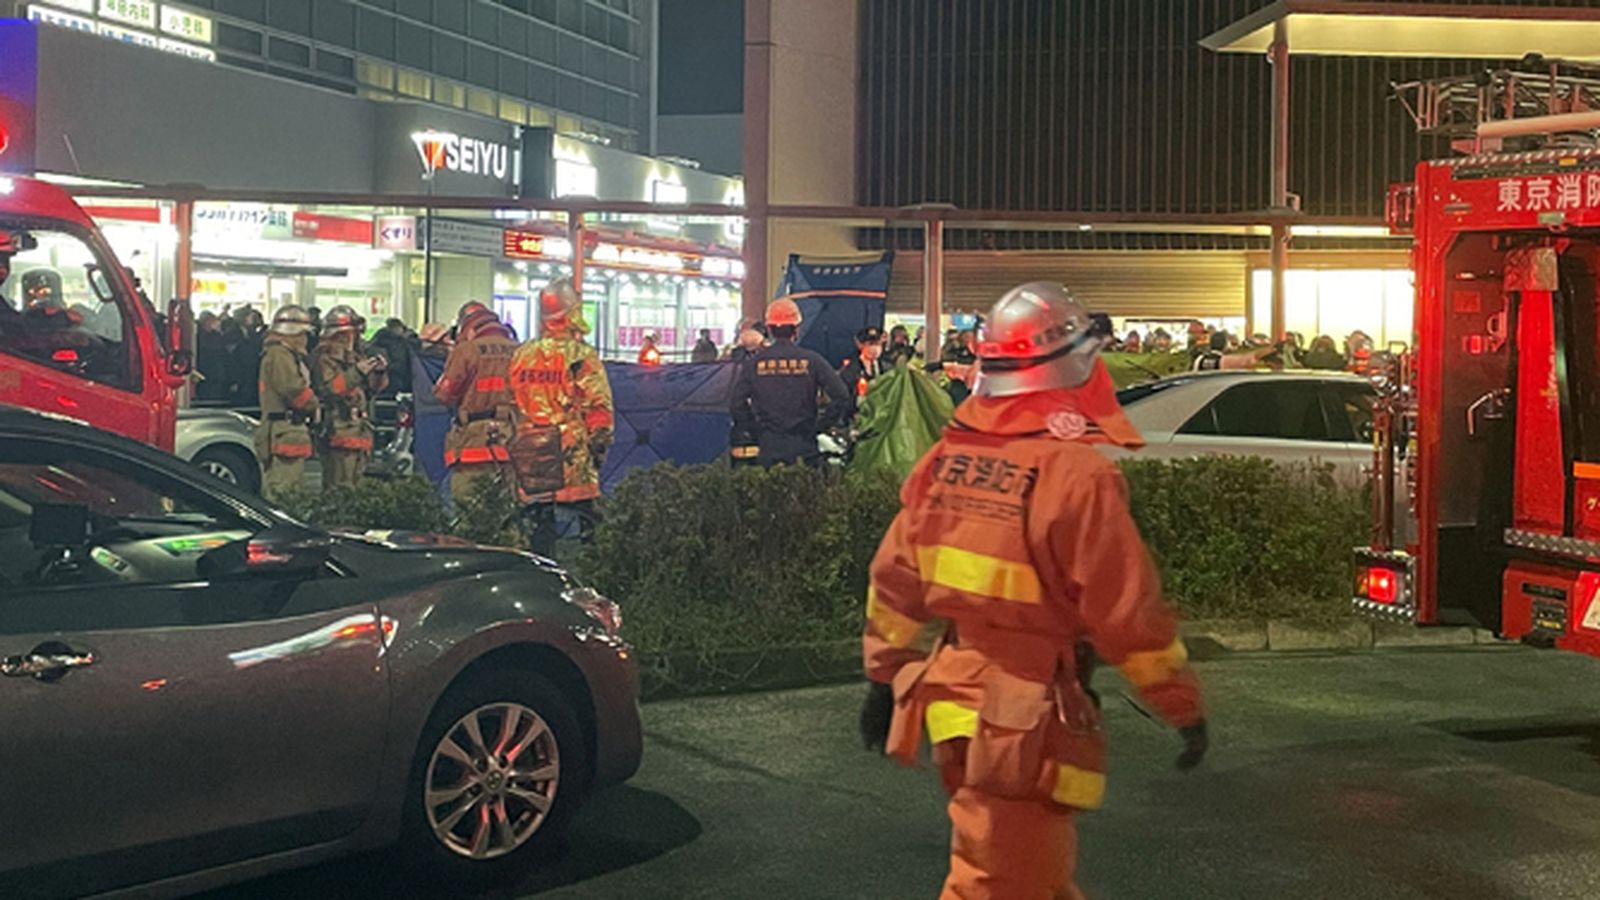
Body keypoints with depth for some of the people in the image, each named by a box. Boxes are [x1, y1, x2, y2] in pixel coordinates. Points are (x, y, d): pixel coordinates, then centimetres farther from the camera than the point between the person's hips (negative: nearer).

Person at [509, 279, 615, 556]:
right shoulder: (581, 356, -7)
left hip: (530, 449, 5)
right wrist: (600, 445, 0)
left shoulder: (520, 355, 8)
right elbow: (599, 406, -9)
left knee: (539, 518, 9)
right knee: (586, 515, 1)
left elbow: (510, 403, 14)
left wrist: (513, 443, 22)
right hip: (572, 450, -4)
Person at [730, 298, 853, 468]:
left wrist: (756, 427, 9)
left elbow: (737, 403, 1)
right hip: (803, 447, -1)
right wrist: (821, 425, 1)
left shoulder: (753, 363, 0)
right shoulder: (811, 360, -4)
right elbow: (841, 396, -8)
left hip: (768, 447, 1)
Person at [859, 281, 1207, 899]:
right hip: (1021, 727, -7)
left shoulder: (945, 458, 3)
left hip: (951, 701, 8)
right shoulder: (1076, 472, -18)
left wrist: (886, 675, 20)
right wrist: (1185, 706, -2)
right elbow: (1130, 613, -15)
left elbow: (894, 578, 9)